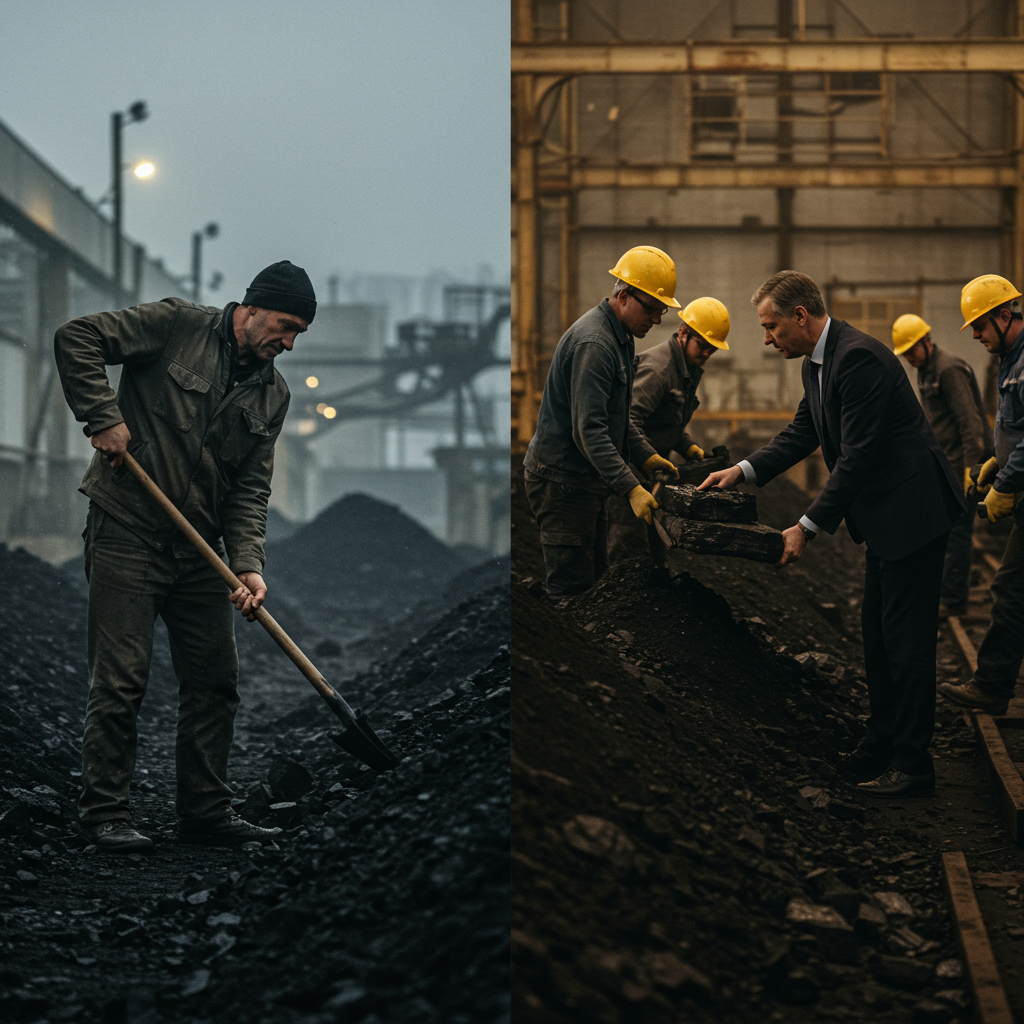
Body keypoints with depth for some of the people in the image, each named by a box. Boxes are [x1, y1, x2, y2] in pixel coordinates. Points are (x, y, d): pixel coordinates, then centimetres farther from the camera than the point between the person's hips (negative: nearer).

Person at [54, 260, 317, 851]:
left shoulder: (272, 393, 9)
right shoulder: (177, 326, -7)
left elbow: (251, 488, 5)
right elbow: (77, 339, -10)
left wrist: (248, 564, -9)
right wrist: (103, 417, -17)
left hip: (200, 549, 6)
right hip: (127, 534, -6)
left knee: (216, 681, 7)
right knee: (121, 677, -5)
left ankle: (206, 811, 18)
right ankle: (105, 812, 4)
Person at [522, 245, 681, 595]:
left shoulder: (619, 337, 14)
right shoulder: (593, 343, -21)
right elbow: (589, 431, -28)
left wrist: (646, 456, 12)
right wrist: (631, 488, -32)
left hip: (583, 481, 11)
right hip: (562, 481, -11)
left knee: (595, 578, 12)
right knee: (570, 588, -10)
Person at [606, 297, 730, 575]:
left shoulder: (688, 370, 12)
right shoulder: (656, 367, -21)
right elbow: (628, 420, -31)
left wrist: (691, 449, 4)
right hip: (631, 466, -10)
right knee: (631, 545, -10)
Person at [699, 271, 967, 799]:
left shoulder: (858, 358, -24)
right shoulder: (817, 362, 9)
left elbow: (856, 456, -25)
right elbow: (803, 432, 19)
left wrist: (808, 527, -21)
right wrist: (744, 471, 6)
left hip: (912, 512, -11)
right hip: (883, 516, 11)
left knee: (906, 640, -6)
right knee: (877, 635, 16)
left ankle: (912, 764, 0)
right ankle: (882, 745, 26)